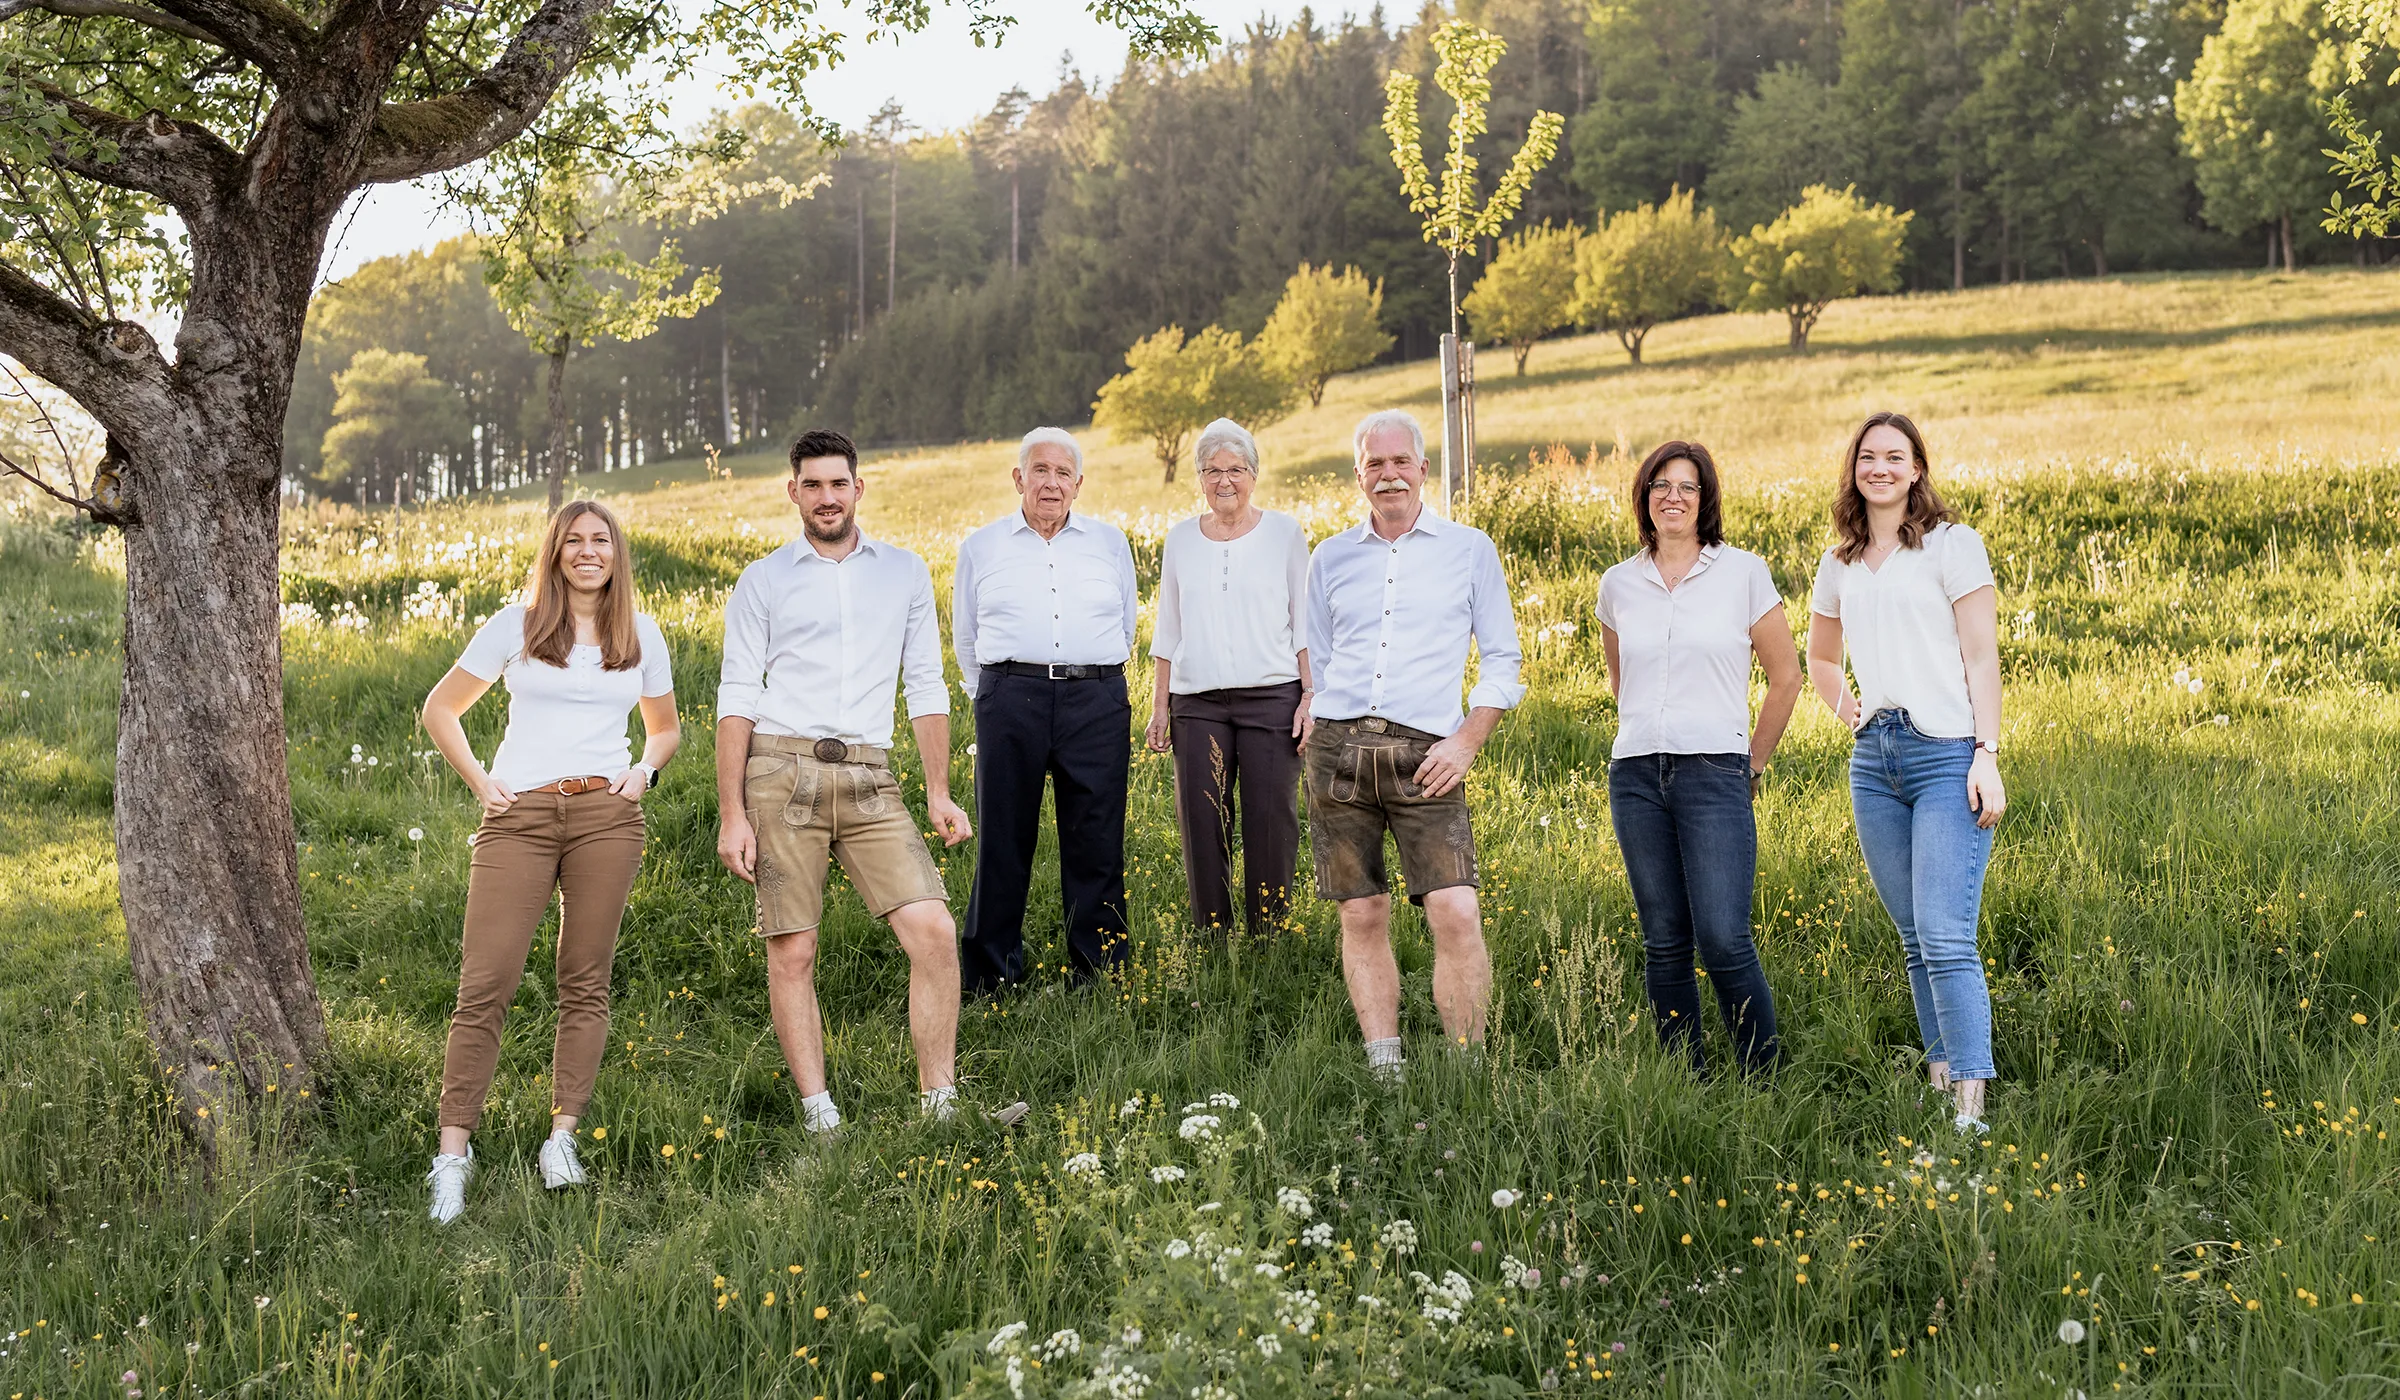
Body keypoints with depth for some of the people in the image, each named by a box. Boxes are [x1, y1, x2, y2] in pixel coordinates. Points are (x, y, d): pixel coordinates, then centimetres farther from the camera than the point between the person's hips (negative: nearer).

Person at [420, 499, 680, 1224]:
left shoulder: (642, 635, 12)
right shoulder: (515, 626, 6)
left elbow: (666, 728, 25)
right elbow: (440, 709, 14)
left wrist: (645, 771, 6)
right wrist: (479, 781, 3)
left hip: (607, 813, 2)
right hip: (520, 815, -2)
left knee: (586, 983, 3)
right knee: (485, 984, -7)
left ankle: (563, 1137, 11)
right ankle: (453, 1151, -4)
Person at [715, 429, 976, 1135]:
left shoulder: (905, 573, 14)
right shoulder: (762, 582, 8)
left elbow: (926, 688, 15)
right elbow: (737, 701, 4)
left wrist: (940, 794, 9)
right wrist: (731, 814, -4)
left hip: (869, 779, 1)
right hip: (782, 773, -1)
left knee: (934, 930, -11)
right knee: (792, 952, -2)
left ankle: (940, 1104, -1)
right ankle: (819, 1114, 8)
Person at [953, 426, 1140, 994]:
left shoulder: (1110, 542, 15)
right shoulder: (981, 547, 13)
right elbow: (966, 636, 20)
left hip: (1096, 701, 1)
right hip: (1011, 699, -1)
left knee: (1096, 841, 1)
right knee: (1003, 840, -1)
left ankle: (1098, 975, 10)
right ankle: (989, 977, 8)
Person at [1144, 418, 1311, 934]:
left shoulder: (1284, 532, 5)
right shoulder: (1181, 540, 11)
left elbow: (1305, 622, 5)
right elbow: (1167, 632, 16)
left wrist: (1311, 697, -4)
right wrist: (1159, 707, 10)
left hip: (1272, 697, -2)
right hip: (1197, 704, 2)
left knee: (1271, 823, -4)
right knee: (1202, 827, -1)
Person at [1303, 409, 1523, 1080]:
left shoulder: (1470, 549, 9)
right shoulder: (1331, 557, 16)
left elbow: (1503, 659, 8)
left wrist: (1467, 741, -4)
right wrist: (1317, 721, 5)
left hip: (1425, 753, -2)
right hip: (1338, 747, 3)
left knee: (1456, 913, -13)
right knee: (1362, 915, 3)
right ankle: (1384, 1067, 11)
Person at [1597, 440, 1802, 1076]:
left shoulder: (1743, 572, 0)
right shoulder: (1619, 583, 9)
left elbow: (1785, 676, 7)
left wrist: (1753, 764, 9)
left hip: (1715, 774, -3)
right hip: (1636, 778, 3)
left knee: (1723, 940, -12)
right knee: (1663, 944, 6)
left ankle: (1763, 1077, 3)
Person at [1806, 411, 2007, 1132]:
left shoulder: (1953, 545, -1)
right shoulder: (1840, 565, 15)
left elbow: (1981, 657, -5)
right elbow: (1820, 656, 32)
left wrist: (1988, 756, -13)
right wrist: (1849, 714, 14)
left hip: (1947, 753, -6)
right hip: (1874, 758, 6)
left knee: (1946, 938, -14)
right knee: (1915, 938, 9)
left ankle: (1972, 1112, -15)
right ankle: (1940, 1080, 17)